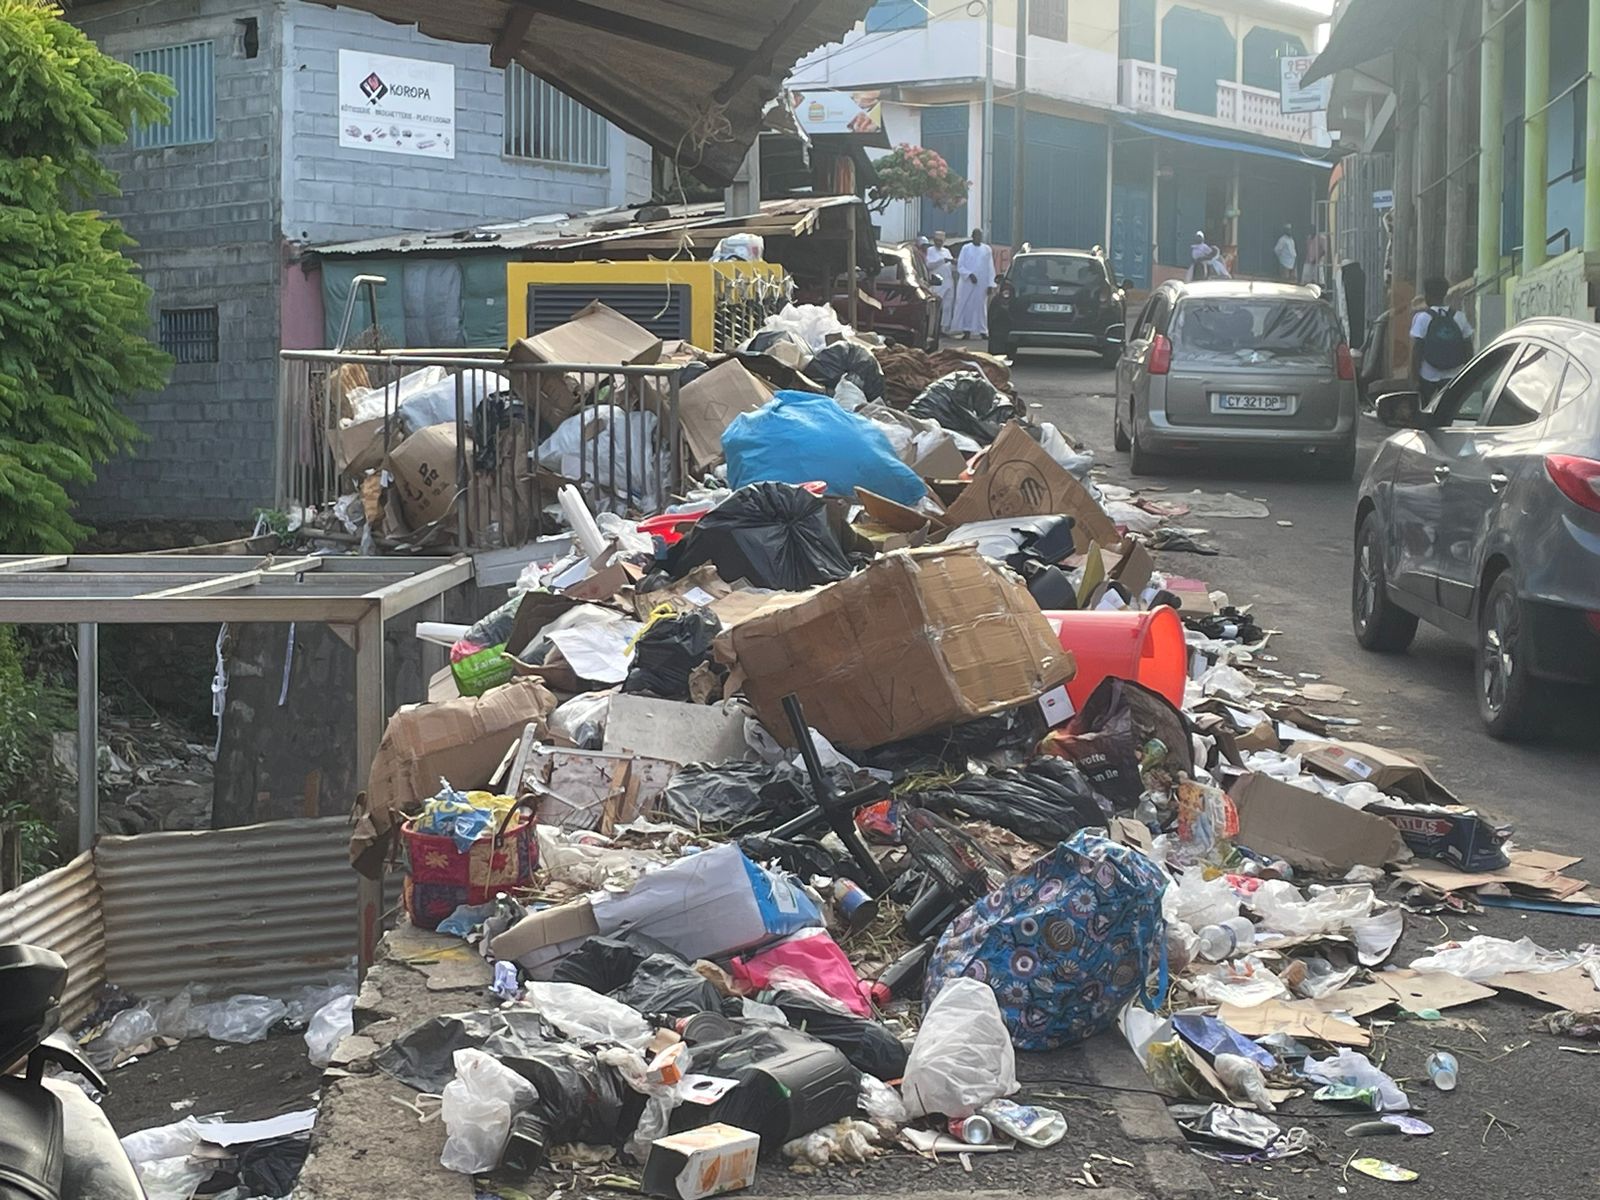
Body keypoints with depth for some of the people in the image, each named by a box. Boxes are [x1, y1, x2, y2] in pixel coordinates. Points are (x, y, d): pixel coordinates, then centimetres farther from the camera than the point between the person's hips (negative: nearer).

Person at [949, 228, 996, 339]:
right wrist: (969, 274, -15)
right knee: (966, 306, -4)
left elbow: (990, 268, 7)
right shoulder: (966, 248, 5)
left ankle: (982, 331, 2)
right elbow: (960, 266, 0)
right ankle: (966, 330, -1)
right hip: (967, 283, -1)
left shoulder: (987, 250, 9)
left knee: (981, 306, 0)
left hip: (982, 283, 1)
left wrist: (990, 284, -1)